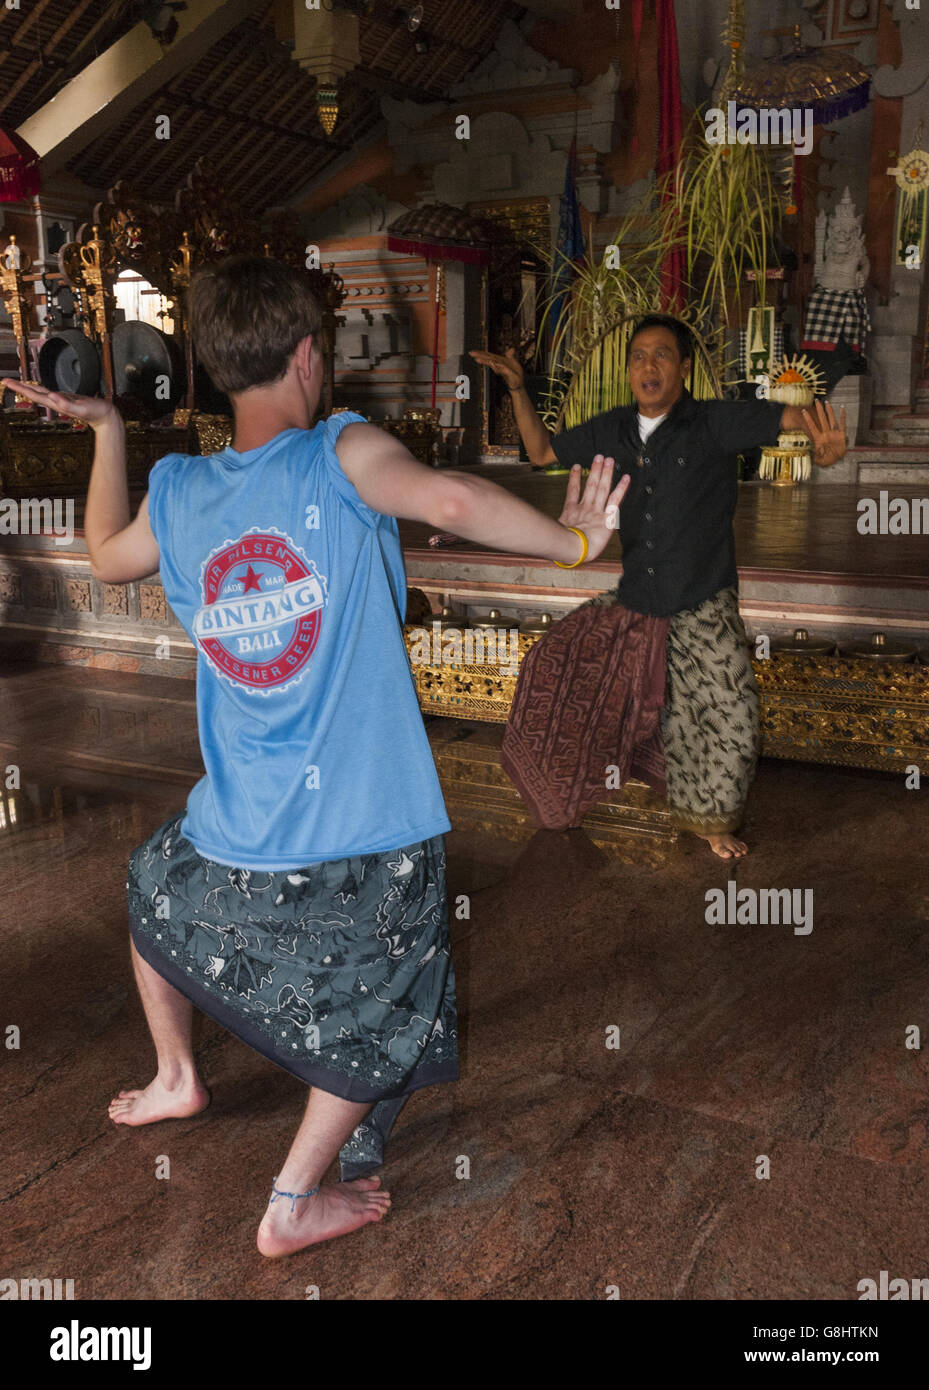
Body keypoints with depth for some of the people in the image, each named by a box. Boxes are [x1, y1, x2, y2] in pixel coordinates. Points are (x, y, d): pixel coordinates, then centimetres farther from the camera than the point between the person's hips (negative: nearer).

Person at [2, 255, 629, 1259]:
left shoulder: (178, 494, 2)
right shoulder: (344, 455, -11)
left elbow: (106, 556, 23)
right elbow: (452, 501, -30)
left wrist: (106, 429, 30)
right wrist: (571, 538, -16)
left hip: (237, 835, 5)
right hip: (370, 837, -4)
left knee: (156, 893, 37)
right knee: (376, 1021, 20)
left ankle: (174, 1078, 52)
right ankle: (294, 1203, 26)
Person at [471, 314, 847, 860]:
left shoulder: (715, 423, -12)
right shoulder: (616, 429, 3)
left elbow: (793, 415, -22)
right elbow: (543, 451, 15)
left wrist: (828, 444, -45)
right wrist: (518, 387, 6)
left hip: (704, 608, -4)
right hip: (636, 598, 4)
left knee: (732, 718, -6)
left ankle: (713, 818, 22)